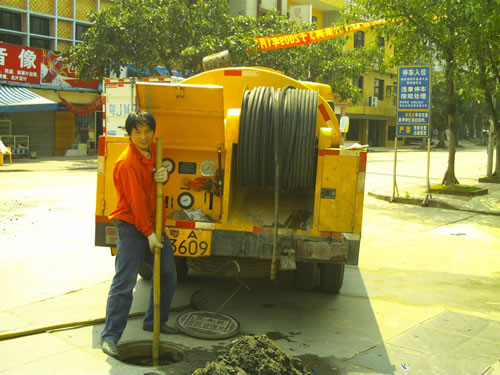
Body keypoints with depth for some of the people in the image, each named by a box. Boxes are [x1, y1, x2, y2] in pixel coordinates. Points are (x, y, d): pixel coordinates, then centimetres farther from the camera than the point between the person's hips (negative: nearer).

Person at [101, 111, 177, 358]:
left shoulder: (154, 150, 6)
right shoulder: (127, 162, -19)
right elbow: (136, 201, -20)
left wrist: (164, 175, -6)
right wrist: (149, 233, -19)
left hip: (153, 224, 9)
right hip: (132, 226, -8)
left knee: (168, 274, 14)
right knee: (124, 282, -10)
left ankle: (154, 321, 30)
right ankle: (110, 336, -2)